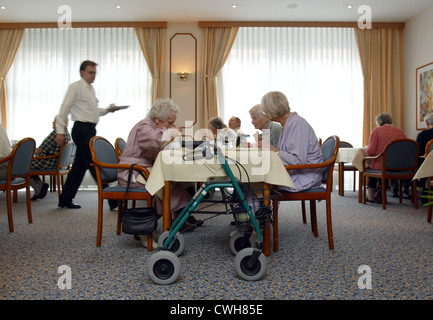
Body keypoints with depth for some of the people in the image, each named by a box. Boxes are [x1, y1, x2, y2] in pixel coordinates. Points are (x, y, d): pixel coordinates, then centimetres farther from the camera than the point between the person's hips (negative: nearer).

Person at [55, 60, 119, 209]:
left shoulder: (90, 89, 20)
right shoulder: (75, 87, -6)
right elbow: (64, 109, -10)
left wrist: (108, 110, 12)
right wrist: (60, 131, -15)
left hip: (90, 130, 9)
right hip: (82, 130, -9)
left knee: (79, 166, 12)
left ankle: (65, 200, 22)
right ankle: (112, 200, -6)